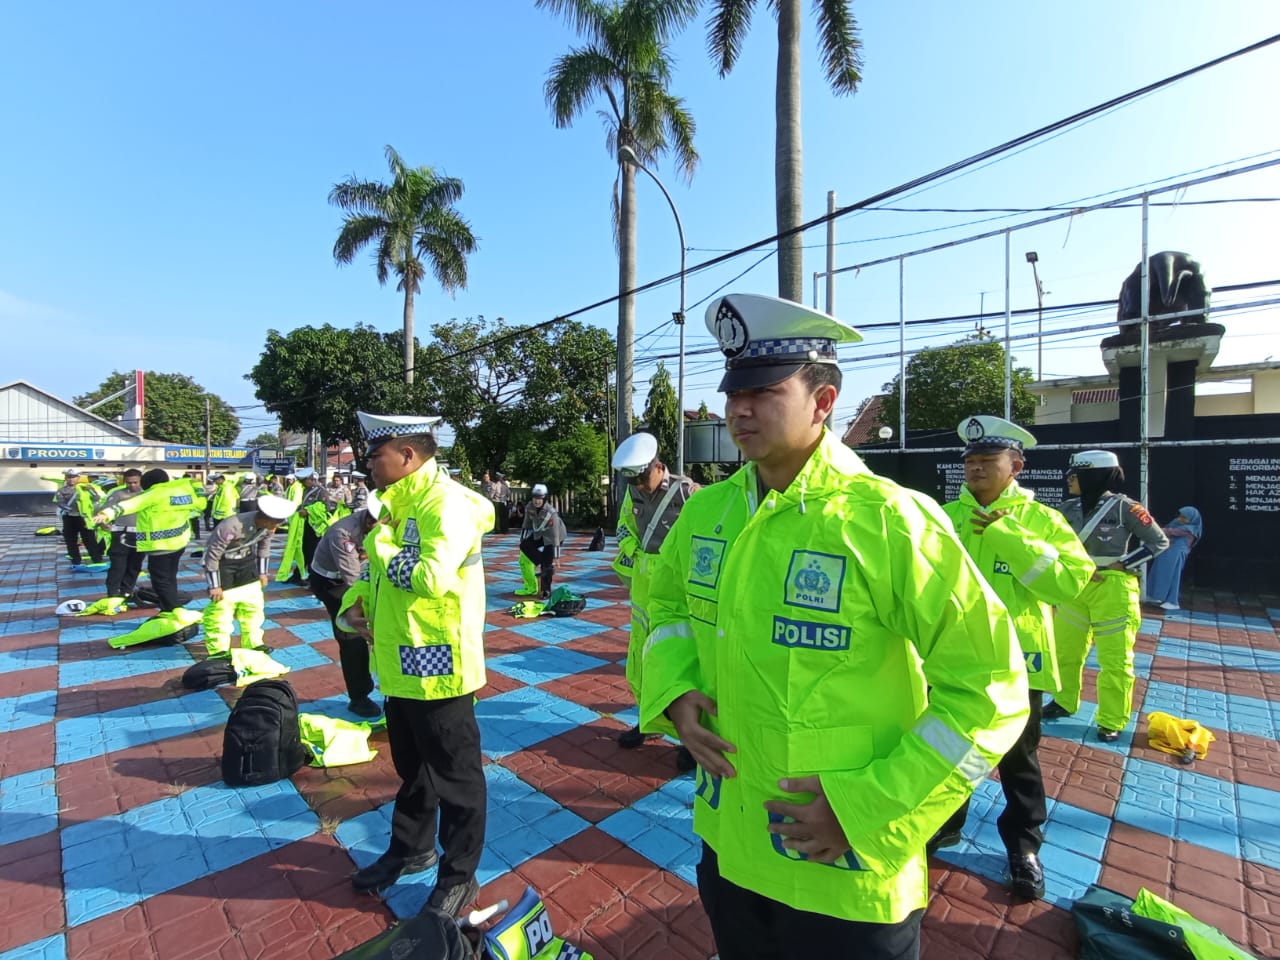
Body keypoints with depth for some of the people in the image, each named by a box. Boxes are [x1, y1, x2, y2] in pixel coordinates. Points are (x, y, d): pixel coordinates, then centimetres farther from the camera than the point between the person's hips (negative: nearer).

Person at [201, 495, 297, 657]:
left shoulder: (268, 525, -18)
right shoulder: (231, 527, -36)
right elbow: (212, 555, -25)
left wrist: (262, 572, 9)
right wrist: (214, 586, -18)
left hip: (246, 560, 6)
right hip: (221, 562, -6)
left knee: (253, 603, 8)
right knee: (220, 608, -4)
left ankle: (252, 643, 23)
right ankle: (218, 650, 14)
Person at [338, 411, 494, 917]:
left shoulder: (445, 502, -20)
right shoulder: (397, 501, 10)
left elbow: (432, 578, -33)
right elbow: (378, 567, 20)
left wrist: (382, 541, -18)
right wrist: (355, 602, 1)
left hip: (436, 666, -9)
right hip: (399, 663, 9)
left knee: (454, 776, 10)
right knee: (411, 767, 27)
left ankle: (459, 875, 28)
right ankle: (411, 847, 47)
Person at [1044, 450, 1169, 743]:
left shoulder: (1123, 507, -11)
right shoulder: (1068, 508, 1)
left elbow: (1159, 542, -4)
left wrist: (1122, 566, -11)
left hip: (1112, 588, -5)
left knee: (1114, 657, 4)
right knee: (1065, 649, 14)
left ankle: (1112, 721, 19)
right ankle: (1064, 702, 32)